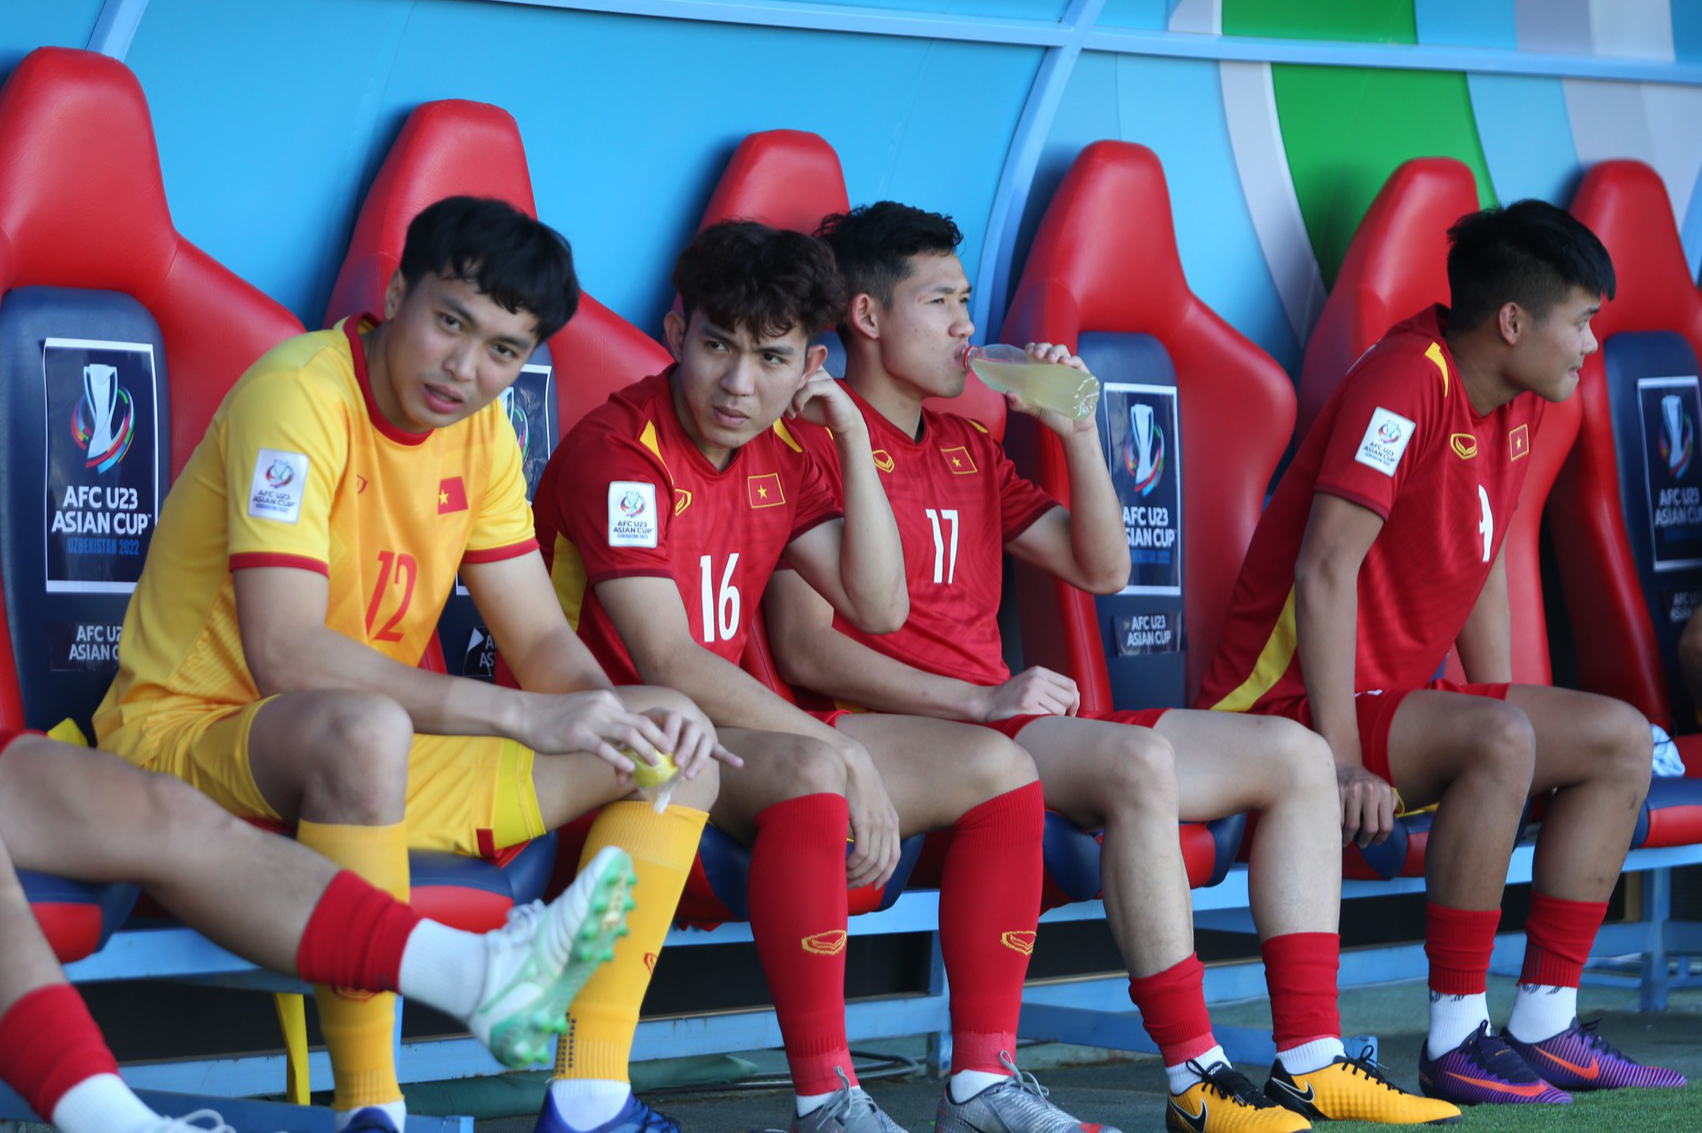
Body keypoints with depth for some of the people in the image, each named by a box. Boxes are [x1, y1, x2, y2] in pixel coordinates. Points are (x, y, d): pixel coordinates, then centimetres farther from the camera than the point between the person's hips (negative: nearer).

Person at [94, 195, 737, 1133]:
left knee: (675, 762, -3)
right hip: (187, 736, -8)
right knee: (363, 728, -42)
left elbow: (542, 641, 6)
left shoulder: (480, 427, 5)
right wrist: (521, 715, -32)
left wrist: (626, 712, -17)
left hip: (369, 759, 8)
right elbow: (285, 656, -31)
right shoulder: (299, 394, -21)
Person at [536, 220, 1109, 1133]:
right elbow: (666, 664, -25)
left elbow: (878, 607, 4)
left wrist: (854, 437, -2)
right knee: (812, 771, -38)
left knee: (998, 769, 0)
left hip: (726, 725, 9)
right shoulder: (618, 451, -17)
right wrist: (846, 756, -29)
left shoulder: (777, 455, 9)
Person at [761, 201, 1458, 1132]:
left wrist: (1079, 433, 7)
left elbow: (1101, 570, 20)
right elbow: (805, 652, -15)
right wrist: (979, 700, -20)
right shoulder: (822, 441, -5)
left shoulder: (966, 445, 22)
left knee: (1293, 756, 3)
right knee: (1140, 759, -35)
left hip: (1010, 721, 10)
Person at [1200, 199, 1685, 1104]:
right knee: (1501, 743, -32)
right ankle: (1456, 1042, -24)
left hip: (1395, 696, 10)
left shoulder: (1517, 402, 8)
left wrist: (1506, 716, 11)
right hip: (1291, 707, -10)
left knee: (1620, 741, 1)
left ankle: (1543, 1026, 1)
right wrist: (1341, 761, -28)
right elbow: (1326, 569, -25)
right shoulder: (1406, 382, -20)